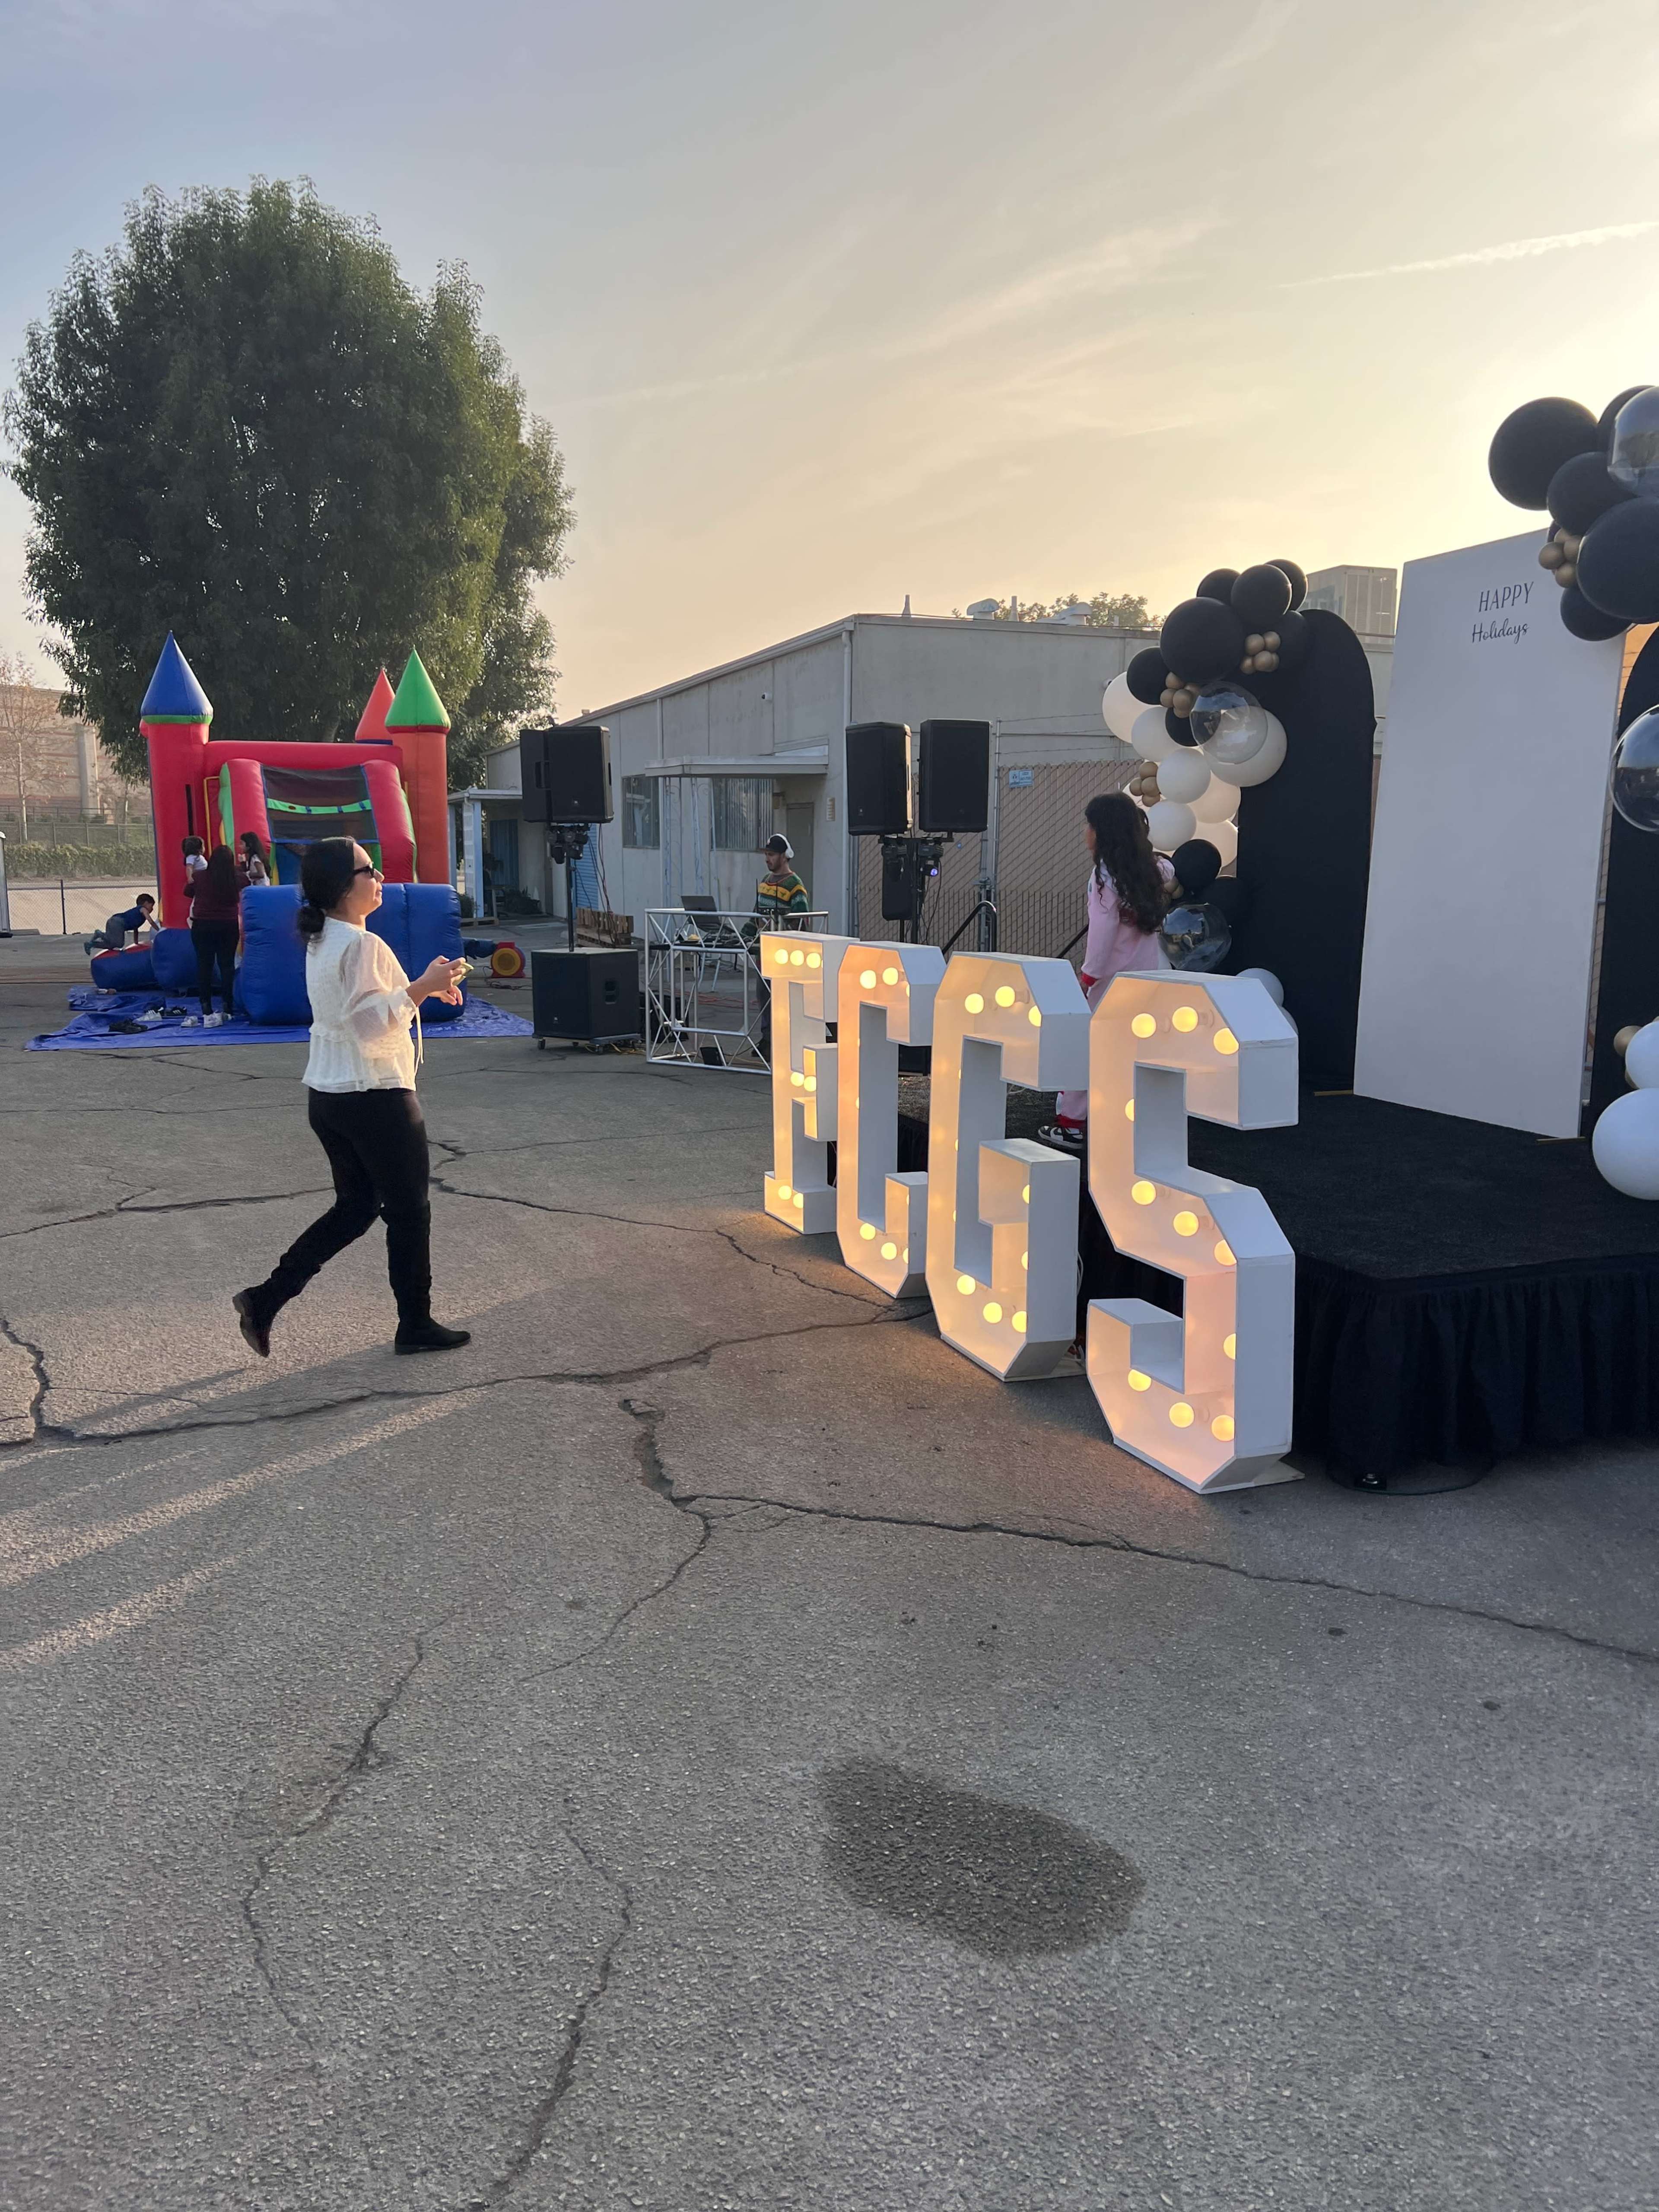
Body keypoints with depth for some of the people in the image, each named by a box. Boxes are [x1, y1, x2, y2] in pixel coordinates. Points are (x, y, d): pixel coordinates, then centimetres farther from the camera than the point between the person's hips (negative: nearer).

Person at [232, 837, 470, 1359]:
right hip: (375, 1097, -9)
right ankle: (416, 1325, 18)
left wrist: (423, 988, 14)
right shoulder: (363, 945, -18)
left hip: (329, 1097, 9)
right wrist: (421, 987, -22)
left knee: (354, 1207, 18)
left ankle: (265, 1299, 13)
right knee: (408, 1210, 6)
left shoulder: (320, 942, 12)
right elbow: (370, 1022, -23)